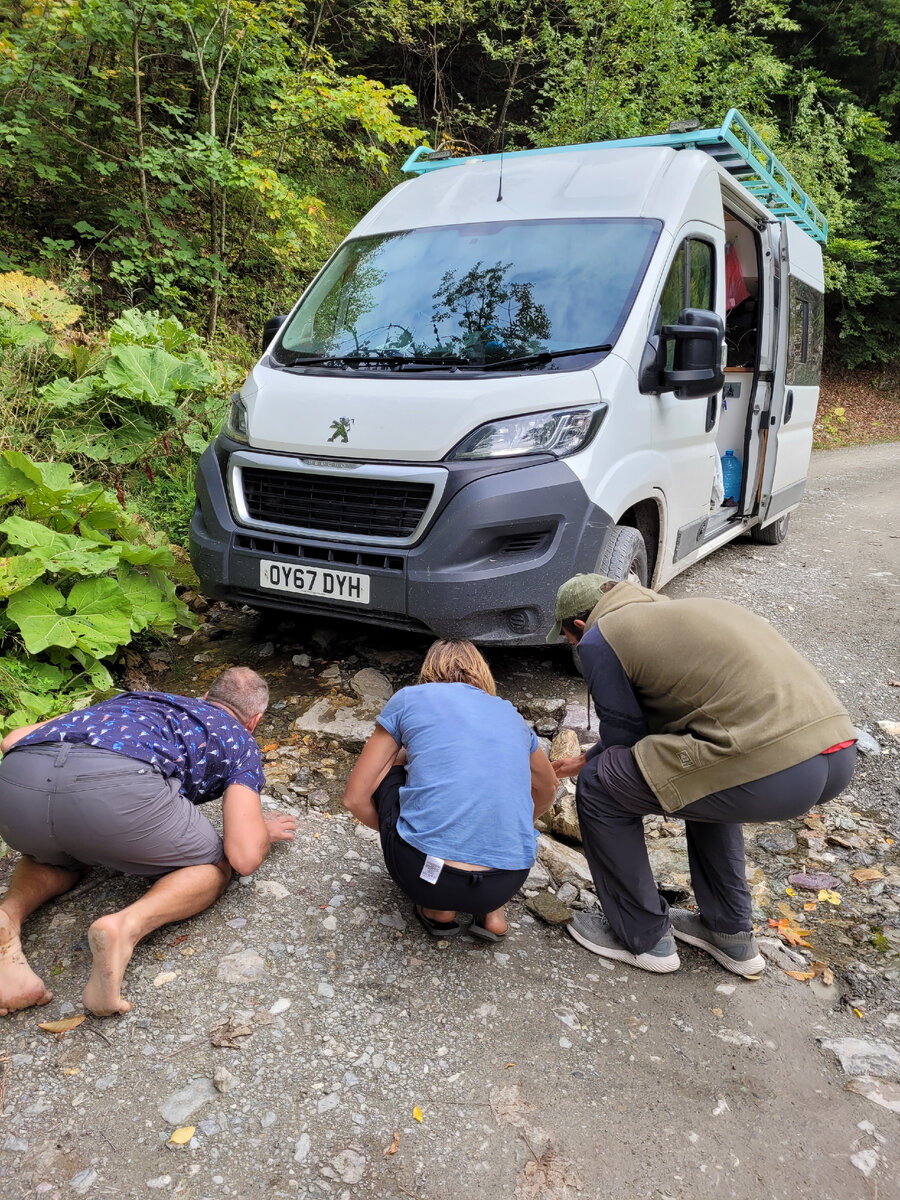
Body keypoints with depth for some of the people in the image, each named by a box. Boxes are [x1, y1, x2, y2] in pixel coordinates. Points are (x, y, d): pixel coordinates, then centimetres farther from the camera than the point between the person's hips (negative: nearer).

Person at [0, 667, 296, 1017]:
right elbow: (244, 857, 12)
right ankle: (126, 927, -6)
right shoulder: (238, 738, 26)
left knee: (55, 859, 39)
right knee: (214, 868, 22)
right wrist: (262, 830, 36)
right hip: (118, 786, -5)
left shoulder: (136, 698, 39)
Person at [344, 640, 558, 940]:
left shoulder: (409, 699, 10)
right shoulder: (509, 714, 20)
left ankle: (438, 908, 16)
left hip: (424, 873, -4)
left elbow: (355, 798, 11)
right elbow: (547, 788, 39)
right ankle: (492, 911, 17)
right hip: (508, 882, 4)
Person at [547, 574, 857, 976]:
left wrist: (592, 769, 33)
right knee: (705, 778, 37)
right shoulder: (682, 609, 29)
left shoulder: (599, 638, 3)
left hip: (770, 772, -9)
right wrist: (588, 759, 48)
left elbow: (624, 736, 11)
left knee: (599, 788, 9)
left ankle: (643, 938, 24)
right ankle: (730, 933, 39)